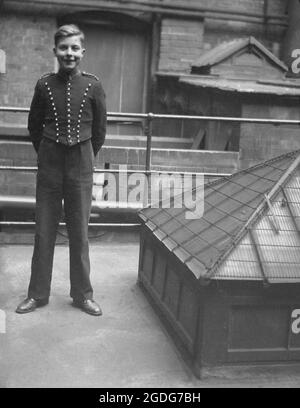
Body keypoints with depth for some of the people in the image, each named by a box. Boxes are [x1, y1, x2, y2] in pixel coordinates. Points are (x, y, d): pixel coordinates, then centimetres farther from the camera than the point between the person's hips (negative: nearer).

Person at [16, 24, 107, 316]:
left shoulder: (93, 86, -3)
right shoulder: (45, 85, -1)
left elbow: (100, 128, 6)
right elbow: (34, 125, 10)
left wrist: (87, 157, 11)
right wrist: (45, 153, 13)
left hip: (81, 166, -1)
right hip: (49, 164, 1)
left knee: (79, 231, 6)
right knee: (44, 230, 6)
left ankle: (82, 294, 19)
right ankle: (38, 293, 20)